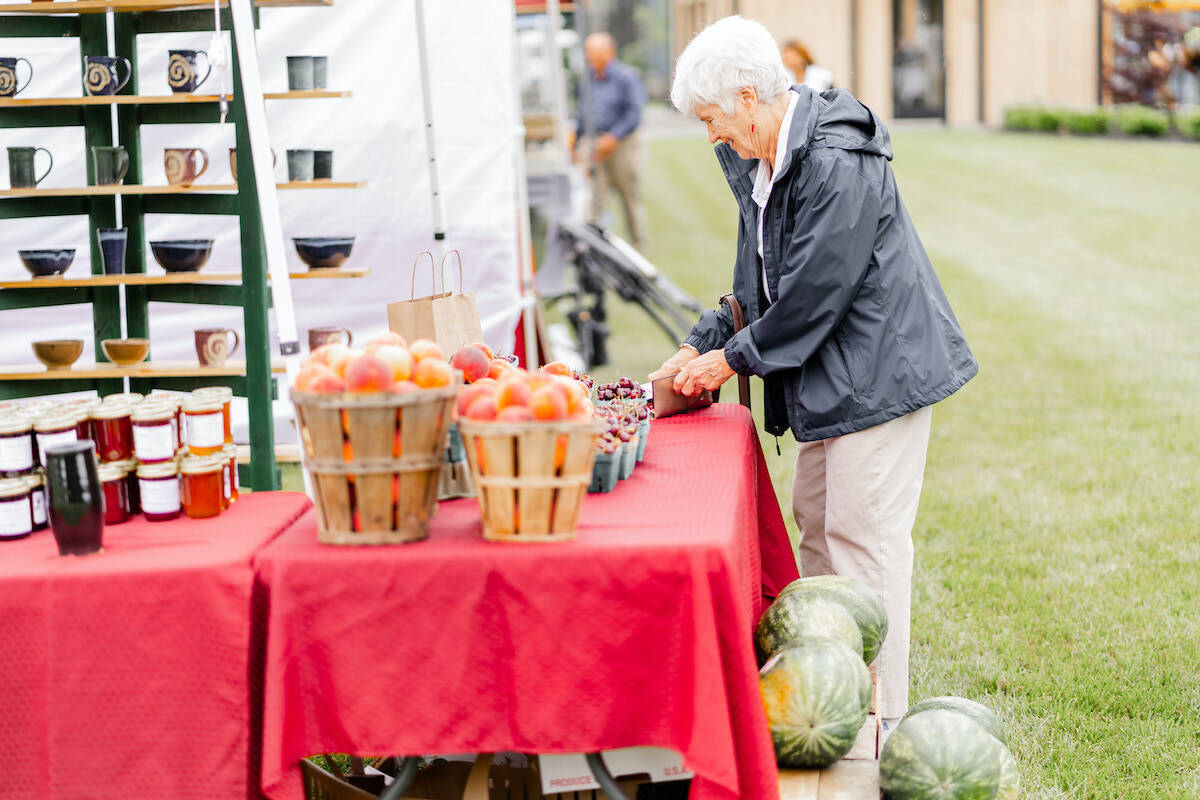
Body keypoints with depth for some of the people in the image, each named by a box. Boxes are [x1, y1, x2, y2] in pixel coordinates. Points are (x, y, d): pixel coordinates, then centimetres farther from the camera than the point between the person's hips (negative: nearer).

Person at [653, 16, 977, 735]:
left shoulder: (838, 164, -22)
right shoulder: (759, 162, 10)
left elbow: (813, 294, -21)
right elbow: (760, 282, 19)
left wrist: (735, 359, -10)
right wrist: (705, 344, 10)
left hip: (879, 371, -10)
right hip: (829, 378, 10)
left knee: (865, 535, -6)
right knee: (817, 522, 15)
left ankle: (881, 721, 3)